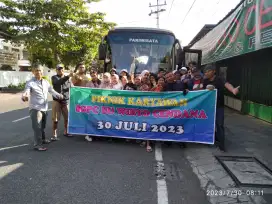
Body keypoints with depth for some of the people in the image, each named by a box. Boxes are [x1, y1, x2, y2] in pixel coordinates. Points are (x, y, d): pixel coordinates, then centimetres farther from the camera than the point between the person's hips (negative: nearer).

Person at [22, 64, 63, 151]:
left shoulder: (46, 82, 10)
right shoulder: (30, 83, -9)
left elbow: (52, 91, 11)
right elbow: (26, 92, -21)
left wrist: (59, 95, -8)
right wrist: (24, 97, -45)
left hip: (44, 108, 6)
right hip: (35, 108, -6)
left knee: (42, 126, 21)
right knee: (37, 127, -9)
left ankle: (43, 139, 39)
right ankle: (37, 145, -2)